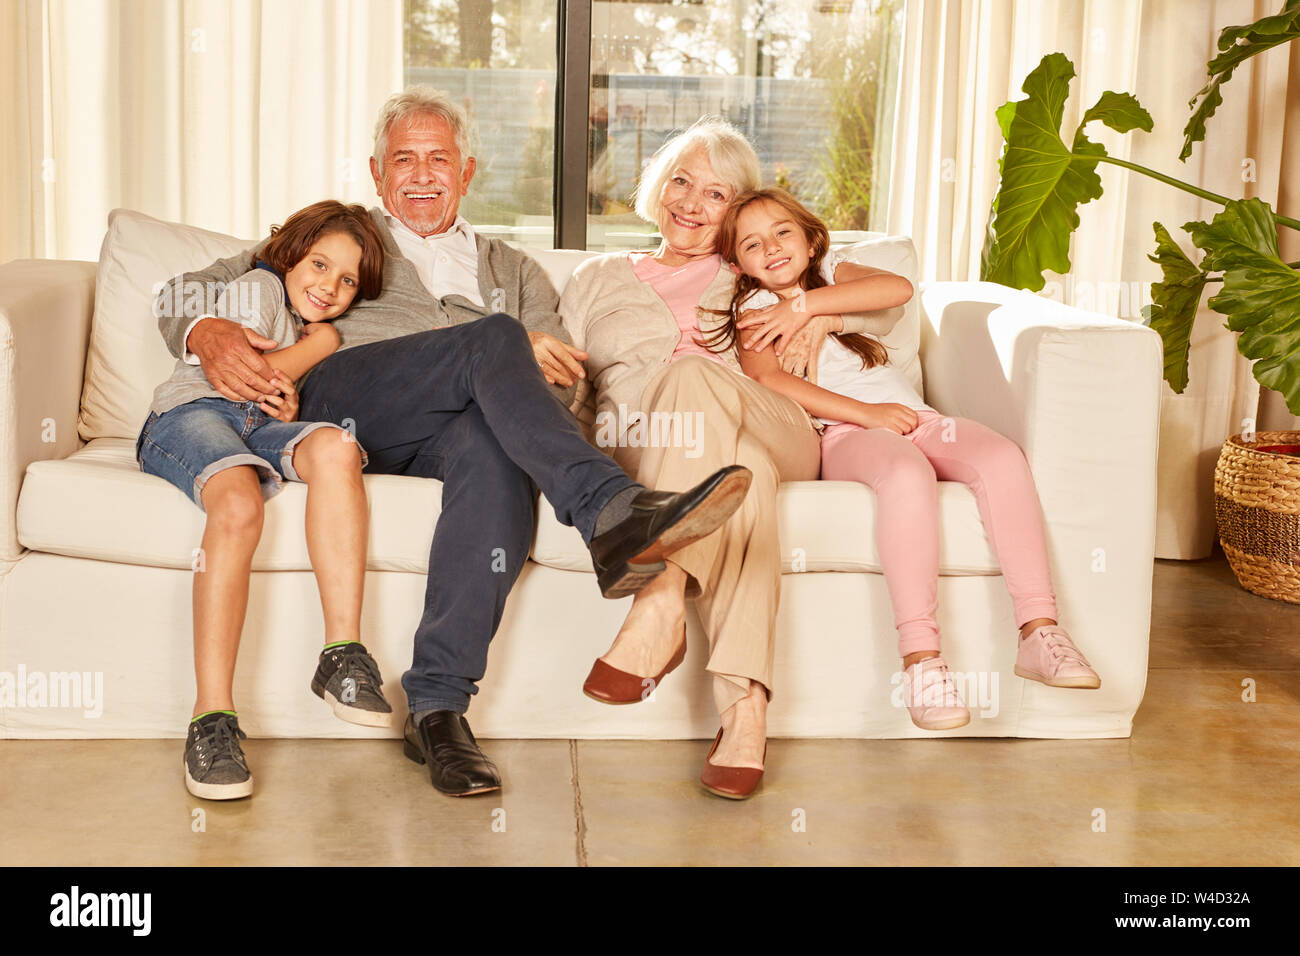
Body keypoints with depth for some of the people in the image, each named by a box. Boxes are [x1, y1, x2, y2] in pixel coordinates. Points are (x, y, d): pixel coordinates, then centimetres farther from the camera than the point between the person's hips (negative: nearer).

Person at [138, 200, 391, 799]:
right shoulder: (257, 288, 14)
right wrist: (322, 341, 11)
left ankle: (342, 655, -39)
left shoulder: (327, 329, 33)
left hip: (264, 424, 5)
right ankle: (211, 717, -43)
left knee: (334, 445, -32)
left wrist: (292, 405, 1)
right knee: (239, 503, -38)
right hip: (190, 413, -4)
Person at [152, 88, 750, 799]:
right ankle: (612, 514, -49)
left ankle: (436, 705, -43)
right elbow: (184, 290, 21)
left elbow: (563, 379, 19)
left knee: (495, 448, -38)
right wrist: (208, 333, -5)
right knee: (494, 339, -31)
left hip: (452, 430, 2)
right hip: (338, 404, -2)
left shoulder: (511, 271, 34)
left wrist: (539, 363, -8)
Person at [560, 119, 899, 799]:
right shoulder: (599, 278, 34)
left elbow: (886, 307, 26)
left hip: (771, 434, 1)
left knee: (694, 373, -38)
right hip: (637, 444, 0)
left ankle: (660, 607, -50)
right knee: (743, 471, -39)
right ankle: (745, 707, -52)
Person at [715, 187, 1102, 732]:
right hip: (843, 435, -4)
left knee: (1001, 456, -26)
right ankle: (920, 657, -44)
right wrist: (865, 412, -16)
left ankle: (1039, 632, -31)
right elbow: (764, 378, -7)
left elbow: (898, 289, 4)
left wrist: (804, 304, -2)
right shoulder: (754, 307, 16)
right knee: (907, 472, -38)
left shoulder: (831, 275, 28)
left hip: (916, 416, 4)